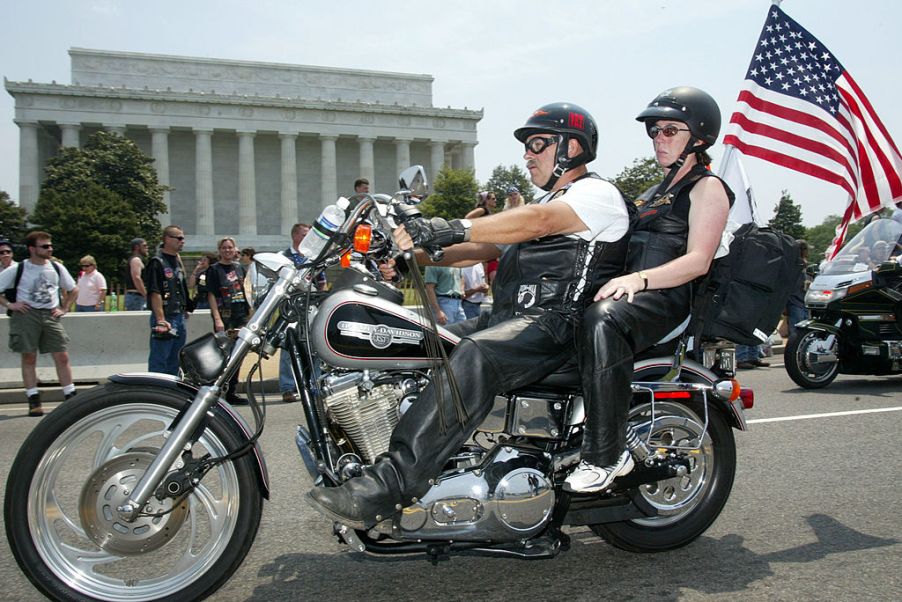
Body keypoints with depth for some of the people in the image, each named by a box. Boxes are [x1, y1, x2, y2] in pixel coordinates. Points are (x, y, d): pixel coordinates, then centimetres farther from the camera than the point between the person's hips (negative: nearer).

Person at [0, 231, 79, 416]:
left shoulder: (56, 268, 6)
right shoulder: (17, 269, -3)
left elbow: (73, 290, 19)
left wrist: (64, 308, 9)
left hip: (51, 315, 2)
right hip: (26, 314, -2)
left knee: (62, 356, -2)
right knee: (29, 358, 0)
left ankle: (71, 397, 6)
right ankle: (34, 401, 7)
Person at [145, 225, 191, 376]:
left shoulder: (178, 260, 17)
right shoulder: (157, 262, -11)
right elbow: (154, 293, -19)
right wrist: (161, 320, -23)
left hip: (180, 317, 9)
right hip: (165, 318, -9)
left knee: (175, 363, 15)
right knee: (159, 362, -5)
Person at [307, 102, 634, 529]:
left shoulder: (597, 193, -2)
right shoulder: (547, 201, 30)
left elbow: (537, 221, -23)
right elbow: (488, 245, 21)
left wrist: (452, 228, -34)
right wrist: (421, 252, 7)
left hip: (555, 322, -10)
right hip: (509, 317, 10)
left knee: (475, 356, -36)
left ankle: (389, 482, -42)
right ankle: (360, 457, -4)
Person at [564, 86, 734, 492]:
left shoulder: (707, 187, 4)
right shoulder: (658, 192, 30)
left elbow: (698, 261, -11)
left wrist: (639, 278, -25)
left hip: (669, 297, -9)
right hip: (628, 290, 9)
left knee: (603, 320, -38)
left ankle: (605, 456, -36)